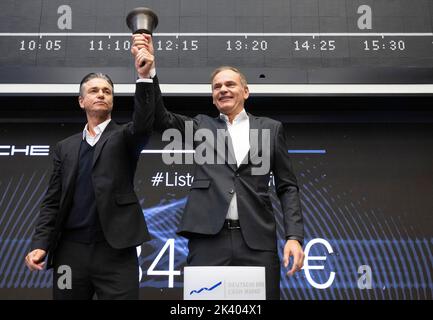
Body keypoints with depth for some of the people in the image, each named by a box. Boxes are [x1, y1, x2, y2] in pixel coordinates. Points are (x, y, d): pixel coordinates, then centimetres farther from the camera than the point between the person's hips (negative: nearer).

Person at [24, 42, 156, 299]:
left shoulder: (124, 138, 6)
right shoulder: (66, 147, 14)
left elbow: (144, 124, -17)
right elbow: (52, 201, 11)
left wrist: (144, 77, -28)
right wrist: (40, 244, -1)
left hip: (116, 250, -3)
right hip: (70, 250, 3)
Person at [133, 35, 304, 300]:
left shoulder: (271, 128, 12)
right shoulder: (201, 126, 15)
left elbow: (287, 186, 9)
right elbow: (161, 118, -1)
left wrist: (294, 236, -2)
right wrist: (148, 67, -14)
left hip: (257, 241, 0)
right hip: (208, 240, 0)